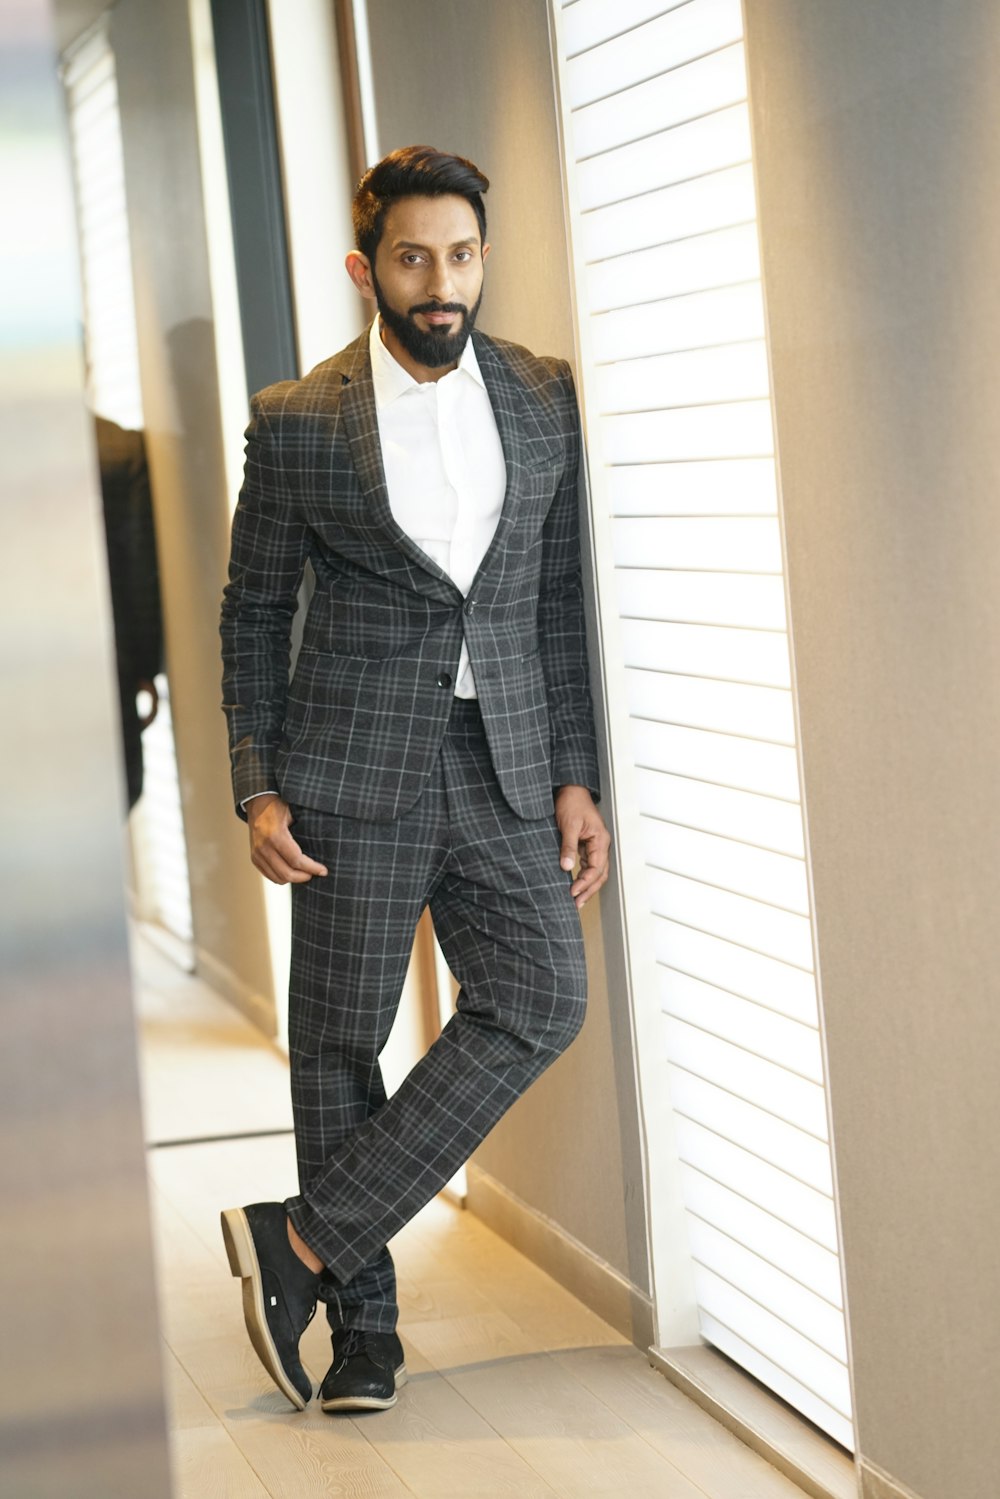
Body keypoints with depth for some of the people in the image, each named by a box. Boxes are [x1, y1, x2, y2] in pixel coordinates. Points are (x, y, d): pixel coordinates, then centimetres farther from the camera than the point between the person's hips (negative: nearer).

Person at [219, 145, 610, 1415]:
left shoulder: (545, 399, 5)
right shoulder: (297, 422, -2)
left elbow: (561, 597, 10)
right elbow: (254, 611, 4)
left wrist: (575, 775, 5)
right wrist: (258, 789, -3)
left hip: (503, 762, 3)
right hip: (357, 770, -2)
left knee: (538, 1004, -11)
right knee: (339, 1041, 2)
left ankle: (305, 1240, -4)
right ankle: (362, 1322, 16)